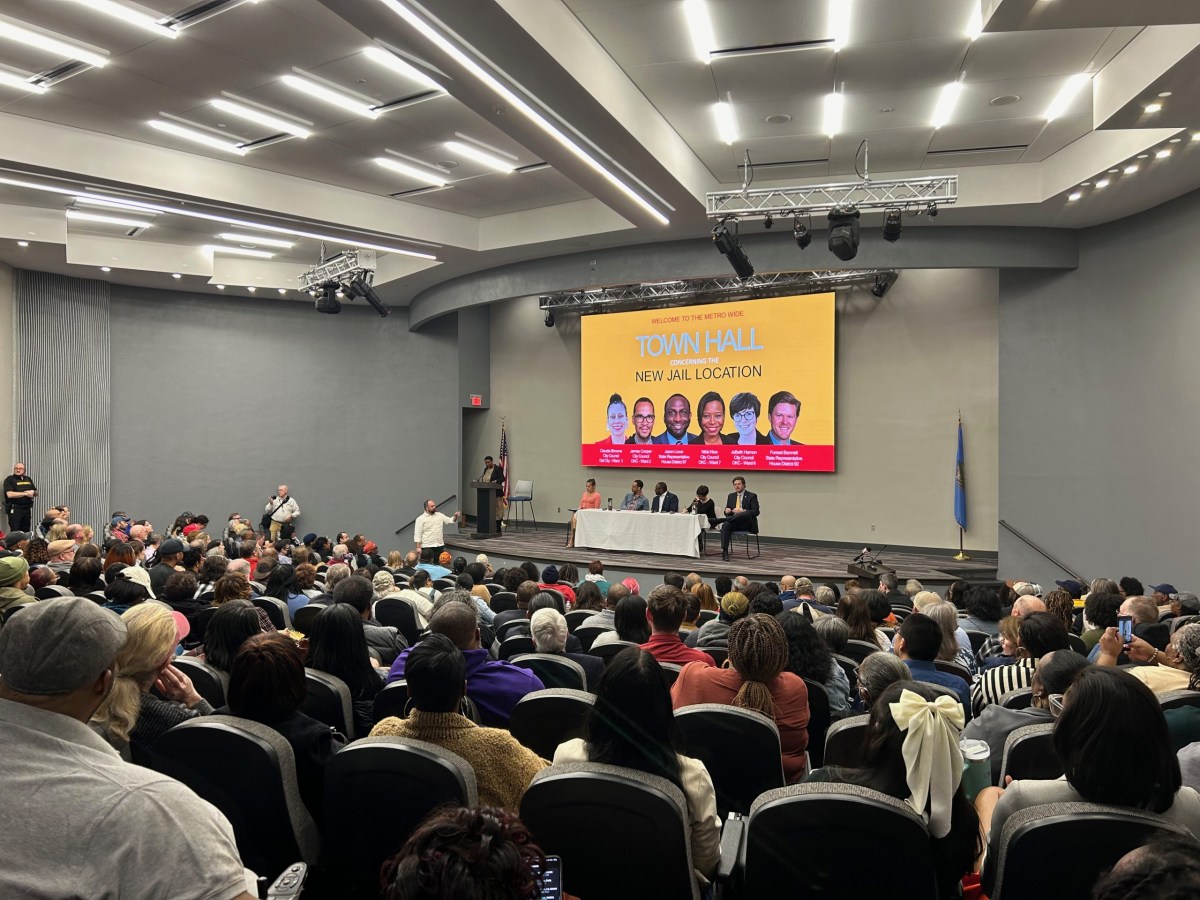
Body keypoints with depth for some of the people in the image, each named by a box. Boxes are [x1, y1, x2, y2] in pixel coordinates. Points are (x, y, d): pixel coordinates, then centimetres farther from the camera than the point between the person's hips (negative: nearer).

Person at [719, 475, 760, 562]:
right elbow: (726, 512, 17)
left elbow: (756, 512, -7)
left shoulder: (752, 496, 4)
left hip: (746, 524, -3)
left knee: (746, 514, -38)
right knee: (725, 525, -32)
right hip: (734, 523, 3)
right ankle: (725, 552, -37)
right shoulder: (731, 496, 18)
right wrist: (727, 511, -9)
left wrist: (742, 511, -22)